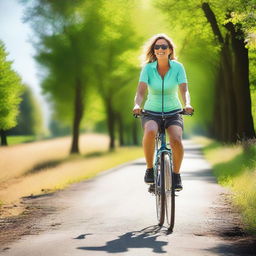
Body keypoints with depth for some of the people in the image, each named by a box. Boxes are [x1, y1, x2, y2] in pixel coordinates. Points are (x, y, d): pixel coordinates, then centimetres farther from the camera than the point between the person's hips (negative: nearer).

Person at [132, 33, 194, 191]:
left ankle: (176, 174, -4)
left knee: (176, 140, -29)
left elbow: (184, 90, -16)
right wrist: (137, 105, -39)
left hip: (173, 113, 0)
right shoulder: (148, 68, -8)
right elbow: (141, 91, -18)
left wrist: (187, 104, -37)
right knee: (150, 132, -35)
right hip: (152, 112, 0)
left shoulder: (178, 67, -7)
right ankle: (150, 169, -15)